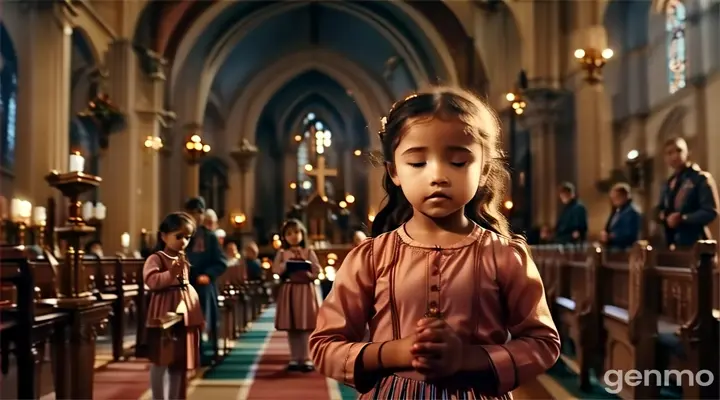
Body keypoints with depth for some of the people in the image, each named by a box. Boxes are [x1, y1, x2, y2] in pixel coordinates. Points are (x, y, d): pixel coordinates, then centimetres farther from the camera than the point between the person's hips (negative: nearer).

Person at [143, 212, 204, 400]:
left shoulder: (182, 259, 16)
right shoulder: (156, 258, -8)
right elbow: (151, 281, -24)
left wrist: (197, 316, 17)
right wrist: (171, 273, -32)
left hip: (185, 314, 8)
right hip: (165, 315, -8)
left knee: (180, 361, 13)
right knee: (161, 360, -3)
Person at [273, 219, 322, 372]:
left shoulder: (308, 252, 5)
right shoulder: (282, 253, 8)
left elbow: (317, 270, -1)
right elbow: (275, 270, -2)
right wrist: (286, 262, -13)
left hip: (305, 289, -1)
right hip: (288, 290, 2)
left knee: (306, 326, -5)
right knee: (291, 327, 4)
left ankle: (306, 359, -1)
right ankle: (294, 358, 12)